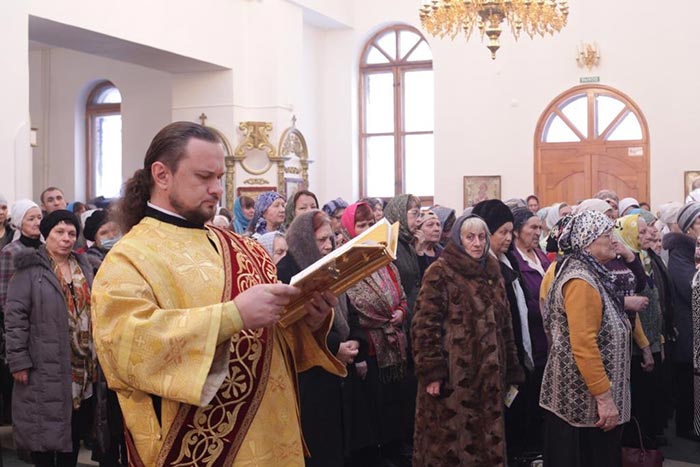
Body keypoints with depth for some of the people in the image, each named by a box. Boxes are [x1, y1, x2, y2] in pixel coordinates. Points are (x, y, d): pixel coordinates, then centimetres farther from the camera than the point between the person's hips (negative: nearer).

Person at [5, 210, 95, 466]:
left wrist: (97, 353, 15)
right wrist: (18, 360, -15)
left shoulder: (83, 266, 13)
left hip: (82, 365, 6)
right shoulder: (30, 268, -6)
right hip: (46, 365, -6)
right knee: (46, 426, 1)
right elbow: (15, 316, -10)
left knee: (76, 427, 12)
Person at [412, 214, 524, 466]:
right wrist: (431, 371, -18)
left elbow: (504, 323, 18)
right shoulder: (440, 272, -7)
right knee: (451, 443, 0)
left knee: (486, 439, 11)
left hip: (488, 374, 6)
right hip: (453, 374, -6)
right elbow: (425, 324, -13)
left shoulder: (492, 272, 14)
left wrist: (510, 368, 15)